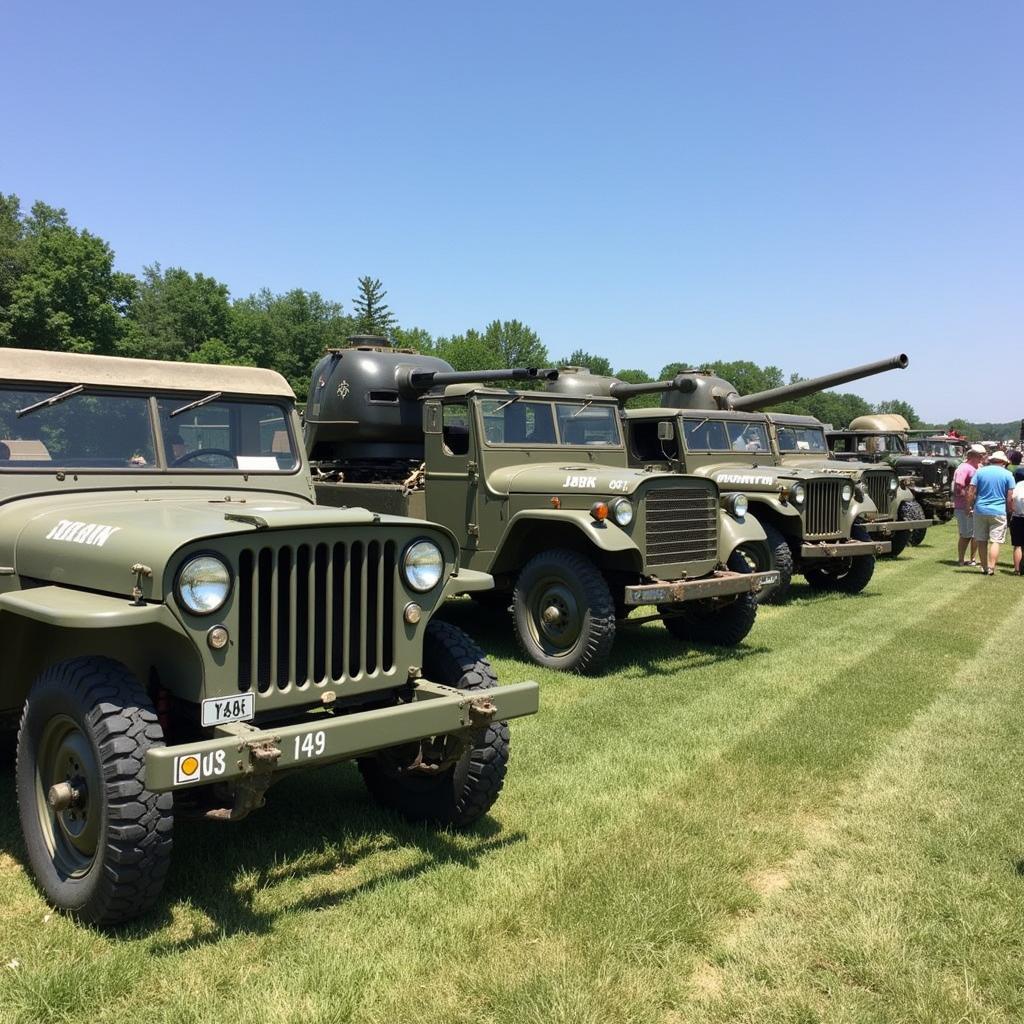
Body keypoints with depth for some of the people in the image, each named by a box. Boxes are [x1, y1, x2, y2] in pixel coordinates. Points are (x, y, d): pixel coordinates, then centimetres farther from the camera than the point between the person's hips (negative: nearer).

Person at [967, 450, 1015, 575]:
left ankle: (984, 567, 16)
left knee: (981, 541, 10)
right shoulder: (1008, 474, 0)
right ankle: (991, 568, -8)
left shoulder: (980, 472, 3)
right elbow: (1010, 498, -3)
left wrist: (969, 507, 9)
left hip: (980, 510, 2)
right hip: (998, 512, -2)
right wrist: (1010, 512, 9)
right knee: (995, 541, -1)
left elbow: (970, 493, -1)